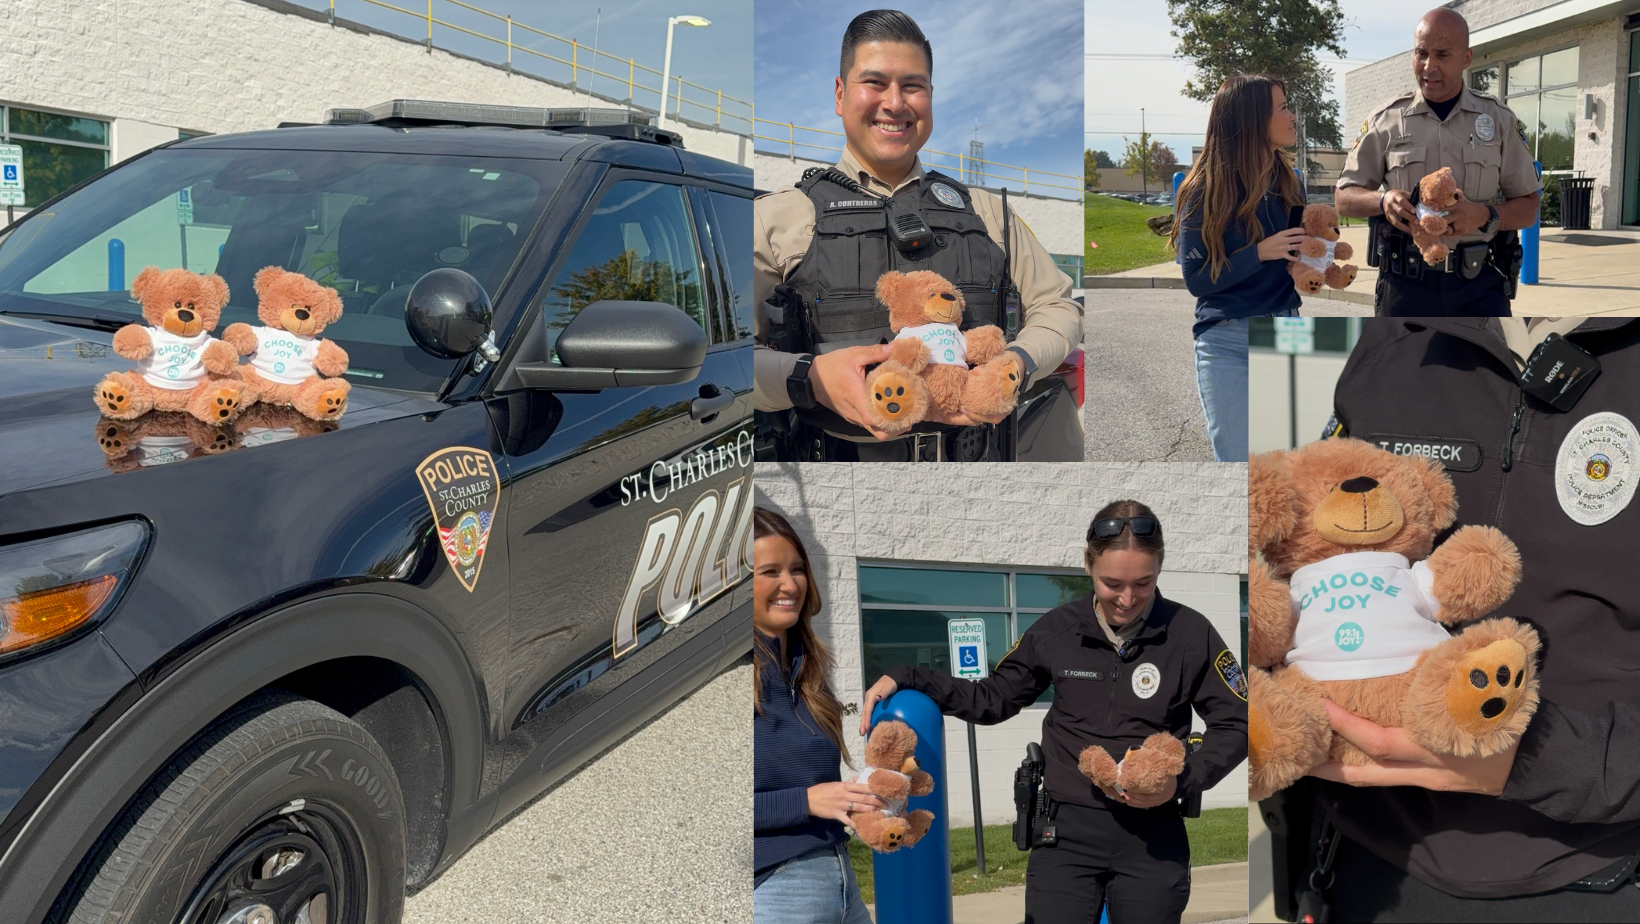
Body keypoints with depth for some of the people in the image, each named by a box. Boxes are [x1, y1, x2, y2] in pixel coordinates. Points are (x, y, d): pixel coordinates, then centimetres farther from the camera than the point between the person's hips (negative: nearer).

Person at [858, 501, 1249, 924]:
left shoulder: (1191, 634, -6)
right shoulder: (1057, 631, -2)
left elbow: (1236, 724, 2)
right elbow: (993, 699, 10)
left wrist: (1182, 781, -14)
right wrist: (907, 679, 0)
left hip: (1153, 836, 0)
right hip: (1067, 833, 1)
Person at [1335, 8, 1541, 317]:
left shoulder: (1498, 120, 7)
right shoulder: (1386, 120, 6)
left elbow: (1527, 207, 8)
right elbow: (1345, 199, 8)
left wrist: (1485, 216, -14)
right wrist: (1382, 199, -15)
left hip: (1480, 284, 0)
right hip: (1405, 283, 0)